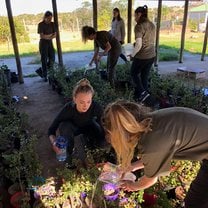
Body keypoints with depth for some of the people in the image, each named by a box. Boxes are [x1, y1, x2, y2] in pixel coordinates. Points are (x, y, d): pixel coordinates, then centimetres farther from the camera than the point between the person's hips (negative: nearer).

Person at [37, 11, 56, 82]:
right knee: (44, 60, -3)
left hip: (50, 43, 5)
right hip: (43, 43, -5)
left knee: (52, 59, 0)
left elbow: (55, 35, 1)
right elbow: (42, 36, -16)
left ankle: (42, 71, 20)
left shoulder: (52, 24, 5)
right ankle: (44, 76, 7)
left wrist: (47, 37, -15)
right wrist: (50, 35, -7)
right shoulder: (41, 24, -10)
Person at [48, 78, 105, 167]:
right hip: (73, 130, 0)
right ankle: (69, 160, -16)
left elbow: (104, 127, -26)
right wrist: (54, 142, -47)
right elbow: (51, 130, -28)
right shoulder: (68, 108, -36)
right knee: (64, 125, -33)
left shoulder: (96, 107, -35)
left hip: (89, 129, 0)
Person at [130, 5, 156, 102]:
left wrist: (132, 55, -9)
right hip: (151, 55, 7)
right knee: (145, 76, 18)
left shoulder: (139, 26, -17)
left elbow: (138, 45, -24)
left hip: (142, 56, -7)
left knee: (134, 73, 15)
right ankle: (144, 93, 27)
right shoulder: (152, 25, 7)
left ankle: (142, 92, 4)